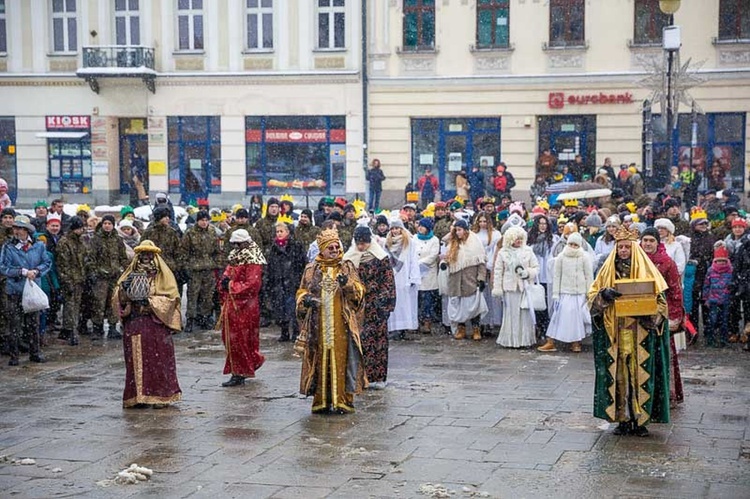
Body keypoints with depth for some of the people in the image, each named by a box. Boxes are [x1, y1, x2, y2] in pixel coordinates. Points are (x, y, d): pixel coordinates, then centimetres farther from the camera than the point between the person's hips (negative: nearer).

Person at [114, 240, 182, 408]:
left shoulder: (163, 274, 4)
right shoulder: (131, 274, 12)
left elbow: (171, 297, -5)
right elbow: (118, 298, 7)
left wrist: (150, 300, -14)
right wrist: (124, 288, -13)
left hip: (156, 323, -3)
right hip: (134, 323, 3)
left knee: (158, 358, -3)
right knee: (136, 359, 0)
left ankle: (160, 395, 4)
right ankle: (138, 395, 5)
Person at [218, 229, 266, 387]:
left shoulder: (252, 261, -15)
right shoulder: (235, 257, 13)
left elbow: (252, 285, -22)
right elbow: (228, 271, 21)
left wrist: (231, 285, -17)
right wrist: (225, 279, -3)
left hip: (244, 305, -9)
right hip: (232, 304, 9)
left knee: (238, 339, -4)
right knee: (229, 336, 13)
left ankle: (239, 374, 4)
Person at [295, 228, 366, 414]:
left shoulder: (347, 267, 7)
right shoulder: (311, 269, 10)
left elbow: (359, 292, 0)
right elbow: (301, 292, 13)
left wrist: (348, 284, -21)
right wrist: (306, 299, -10)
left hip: (342, 325, -1)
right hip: (318, 324, 1)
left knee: (341, 359, -4)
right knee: (320, 360, 1)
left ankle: (343, 399, 0)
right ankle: (321, 400, 6)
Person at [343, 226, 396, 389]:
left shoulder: (380, 257, -2)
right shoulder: (350, 258, 7)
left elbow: (388, 281, -1)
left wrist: (385, 302, -7)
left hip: (376, 305, -2)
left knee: (378, 338, -2)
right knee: (358, 338, 0)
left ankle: (378, 376, 4)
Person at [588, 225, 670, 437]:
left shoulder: (646, 270, 2)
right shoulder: (608, 270, 9)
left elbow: (660, 300, 1)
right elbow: (592, 296, 8)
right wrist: (604, 294, -13)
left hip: (640, 335, -2)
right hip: (615, 334, 2)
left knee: (640, 372, -2)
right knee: (618, 373, 2)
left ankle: (640, 419, 5)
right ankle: (623, 419, 9)